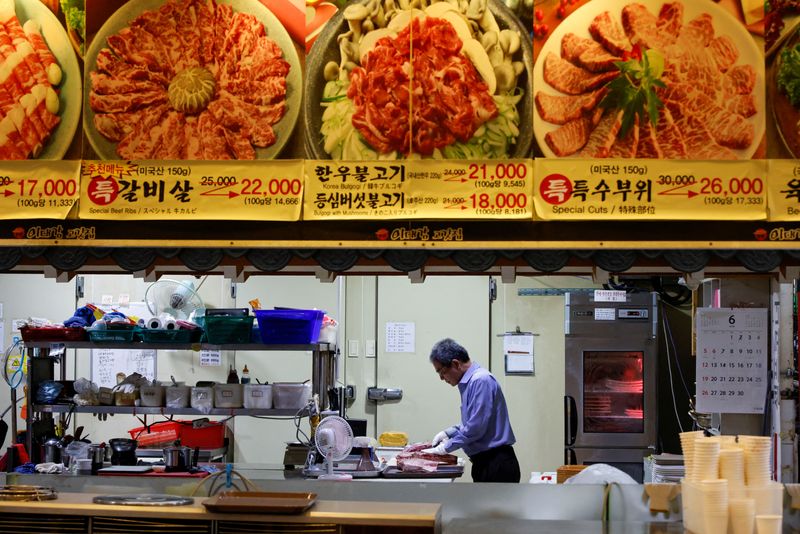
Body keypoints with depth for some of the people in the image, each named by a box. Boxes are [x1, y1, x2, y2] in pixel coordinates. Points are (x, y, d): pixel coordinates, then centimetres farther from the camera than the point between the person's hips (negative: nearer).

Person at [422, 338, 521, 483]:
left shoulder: (481, 381, -17)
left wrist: (445, 447, -12)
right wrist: (448, 433, 15)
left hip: (497, 466, -10)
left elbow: (475, 428, -21)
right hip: (485, 463, 10)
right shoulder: (469, 382, 16)